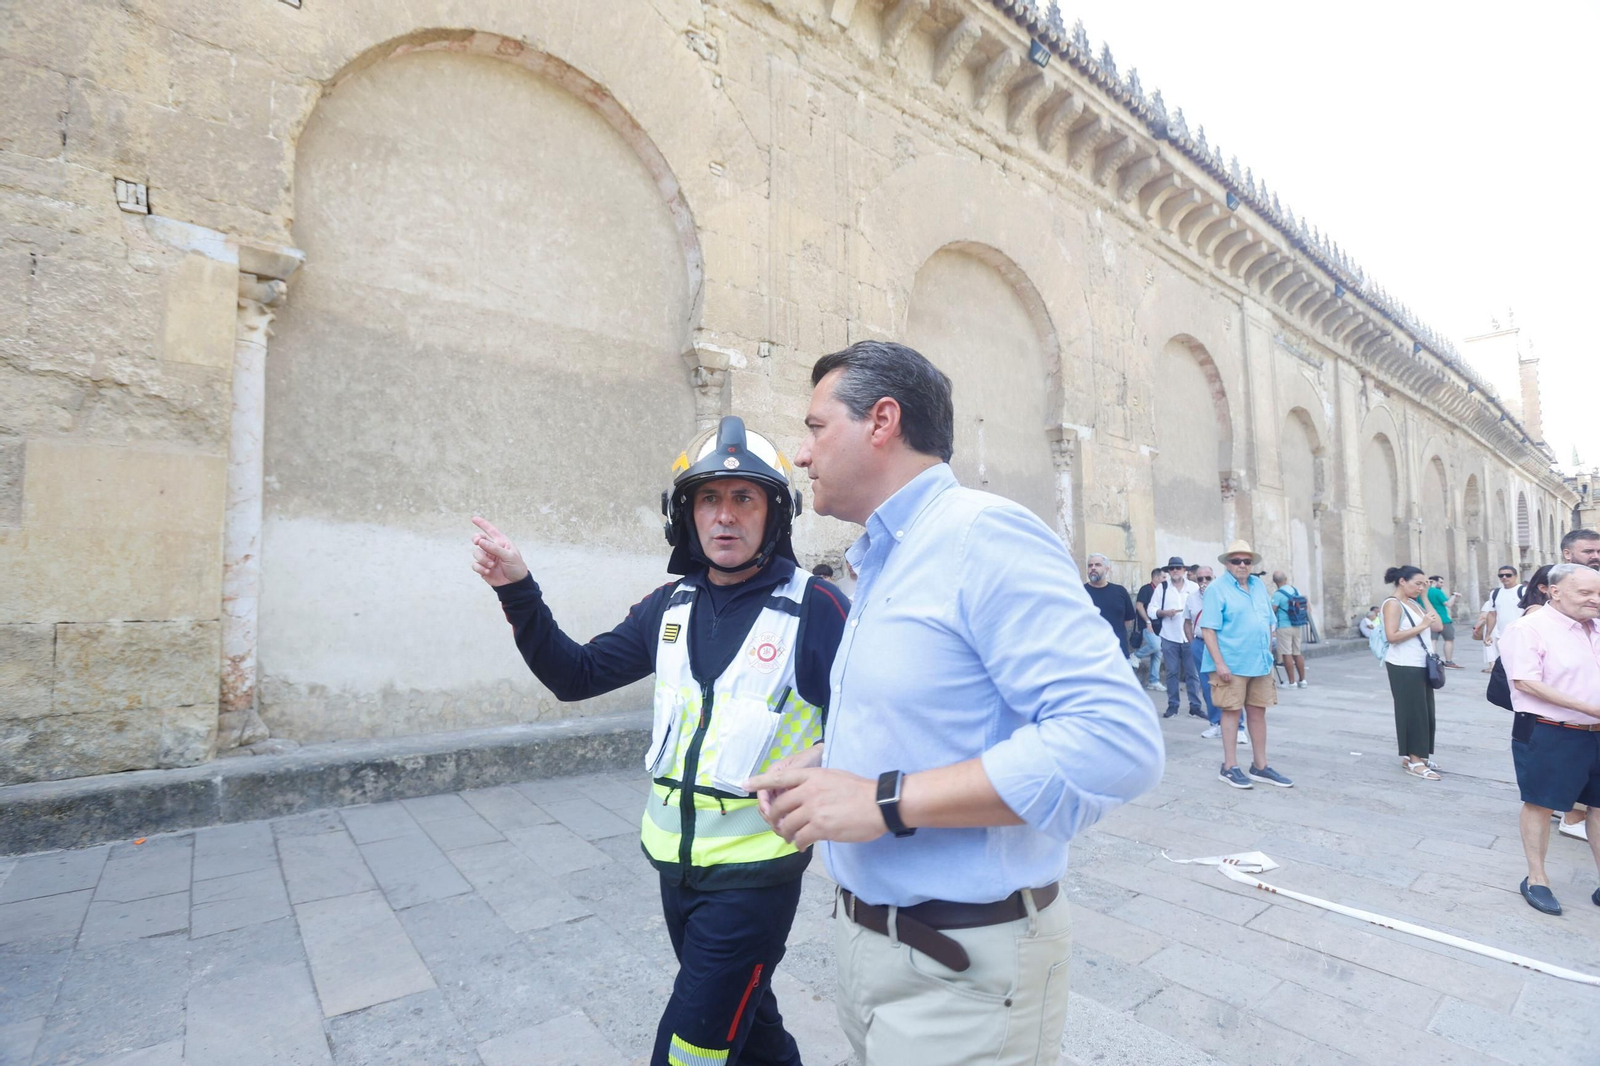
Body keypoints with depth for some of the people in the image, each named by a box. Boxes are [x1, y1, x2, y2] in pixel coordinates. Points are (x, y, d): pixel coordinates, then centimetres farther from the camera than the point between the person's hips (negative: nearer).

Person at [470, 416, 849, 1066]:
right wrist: (518, 591, -5)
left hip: (753, 871, -6)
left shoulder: (814, 609, -17)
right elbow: (577, 675, 6)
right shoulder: (669, 607, 1)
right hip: (675, 861, 6)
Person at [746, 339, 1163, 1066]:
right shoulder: (880, 564, 9)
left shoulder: (983, 534, -20)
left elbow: (1115, 739, -29)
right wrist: (821, 764, 0)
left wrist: (887, 802, -28)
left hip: (963, 965, -8)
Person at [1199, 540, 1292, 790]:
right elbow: (1208, 628, -14)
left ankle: (1260, 766, 23)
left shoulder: (1259, 585, 12)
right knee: (1232, 711, 1)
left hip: (1260, 663, 6)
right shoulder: (1217, 588, -8)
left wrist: (1268, 653, 12)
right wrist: (1219, 663, -19)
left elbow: (1269, 622, 19)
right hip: (1232, 664, -6)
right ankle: (1230, 767, 10)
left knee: (1258, 712, 12)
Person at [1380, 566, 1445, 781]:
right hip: (1404, 667, -9)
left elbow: (1438, 626, 5)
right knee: (1412, 711, -3)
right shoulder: (1393, 604, -12)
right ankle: (1413, 761, 5)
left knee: (1425, 711, 12)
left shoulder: (1414, 603, 14)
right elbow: (1392, 636, -21)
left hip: (1422, 665, 9)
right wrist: (1421, 626, -21)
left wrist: (1425, 597, 6)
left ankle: (1417, 755, 23)